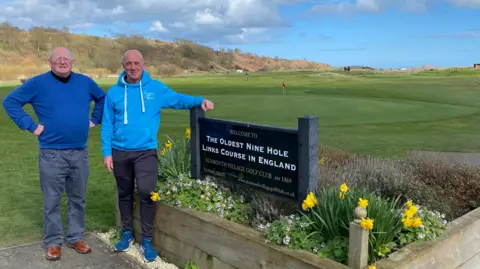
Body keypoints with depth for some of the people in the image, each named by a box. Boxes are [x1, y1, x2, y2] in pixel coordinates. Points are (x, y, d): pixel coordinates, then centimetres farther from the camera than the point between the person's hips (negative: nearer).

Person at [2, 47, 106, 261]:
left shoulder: (85, 82, 7)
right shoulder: (38, 83, -4)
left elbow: (103, 98, 22)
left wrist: (95, 119, 10)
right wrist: (30, 125, -7)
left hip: (80, 153, 4)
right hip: (51, 154, -3)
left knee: (78, 199, 12)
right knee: (52, 201, 5)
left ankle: (75, 238, 27)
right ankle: (53, 242, 19)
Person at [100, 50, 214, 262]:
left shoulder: (156, 88, 1)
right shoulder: (114, 93, 2)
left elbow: (178, 99, 8)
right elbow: (107, 125, 4)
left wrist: (200, 101, -10)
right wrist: (107, 152, 0)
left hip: (146, 151, -2)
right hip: (120, 152, 2)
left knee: (146, 193, -13)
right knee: (125, 194, 14)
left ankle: (147, 240, 2)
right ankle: (127, 233, 33)